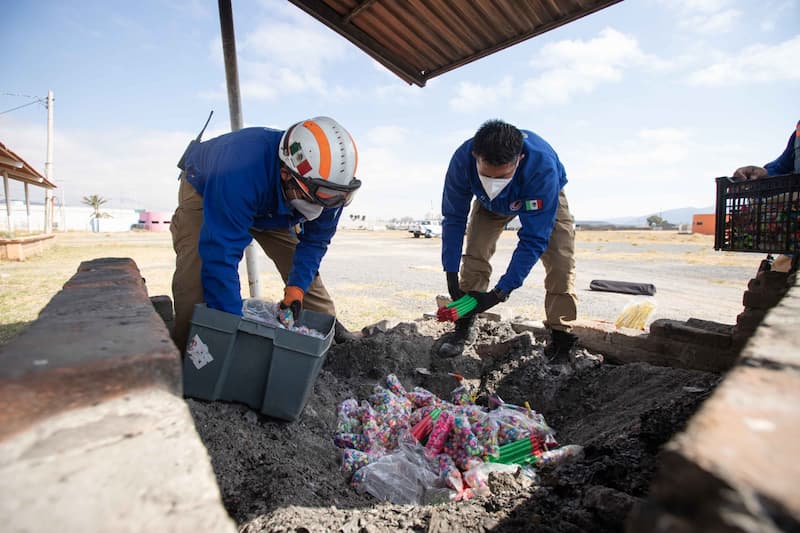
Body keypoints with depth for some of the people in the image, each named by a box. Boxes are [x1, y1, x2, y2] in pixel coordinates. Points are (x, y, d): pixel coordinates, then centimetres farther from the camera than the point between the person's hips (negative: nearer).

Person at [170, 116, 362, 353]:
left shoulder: (325, 185, -31)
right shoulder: (240, 173, -49)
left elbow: (314, 241, -17)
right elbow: (221, 255, -48)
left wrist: (296, 287, -30)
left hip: (271, 207, 4)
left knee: (302, 268, -5)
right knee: (196, 272, -25)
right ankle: (185, 349, -7)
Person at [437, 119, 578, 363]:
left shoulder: (542, 167, -44)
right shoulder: (462, 159, -37)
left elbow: (534, 239, -39)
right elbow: (453, 219, -24)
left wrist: (499, 293, -42)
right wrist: (451, 274, -27)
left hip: (545, 198, -2)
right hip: (490, 203, 2)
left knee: (560, 262, -17)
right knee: (474, 253, -15)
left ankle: (561, 340, -2)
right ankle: (465, 327, 0)